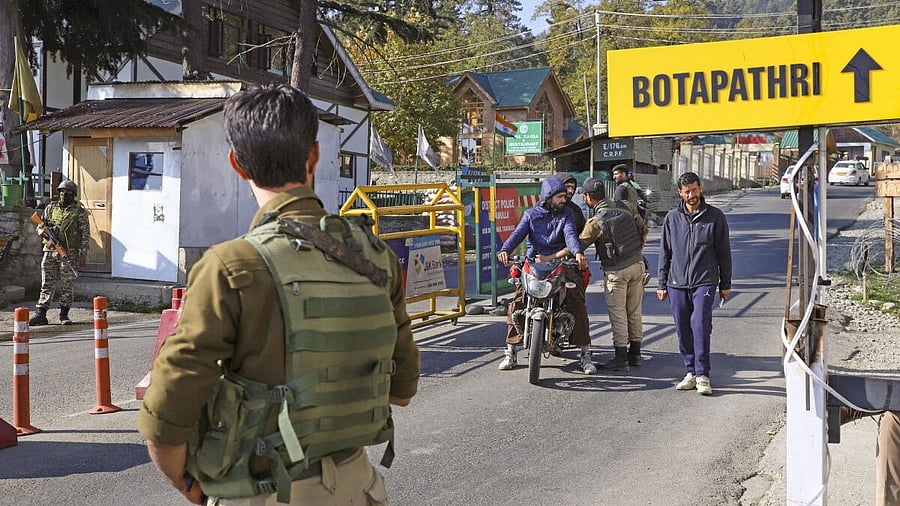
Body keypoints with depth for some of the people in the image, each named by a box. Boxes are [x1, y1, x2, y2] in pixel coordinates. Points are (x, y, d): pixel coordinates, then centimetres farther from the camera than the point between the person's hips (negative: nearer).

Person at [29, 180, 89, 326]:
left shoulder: (79, 212, 1)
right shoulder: (50, 208, 11)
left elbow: (86, 234, -2)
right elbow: (40, 226, 16)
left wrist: (83, 254, -9)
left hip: (69, 253, -3)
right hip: (50, 250, 3)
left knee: (68, 284, 1)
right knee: (47, 283, 3)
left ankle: (64, 314, 11)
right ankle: (40, 314, 4)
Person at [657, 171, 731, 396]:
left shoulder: (715, 217, 3)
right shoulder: (672, 217, 9)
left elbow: (724, 252, 7)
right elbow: (665, 252, 14)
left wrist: (725, 284, 6)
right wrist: (662, 284, 11)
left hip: (704, 282, -3)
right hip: (677, 283, 3)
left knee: (700, 326, -13)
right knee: (683, 330, 5)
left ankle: (702, 375, -10)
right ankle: (691, 372, 15)